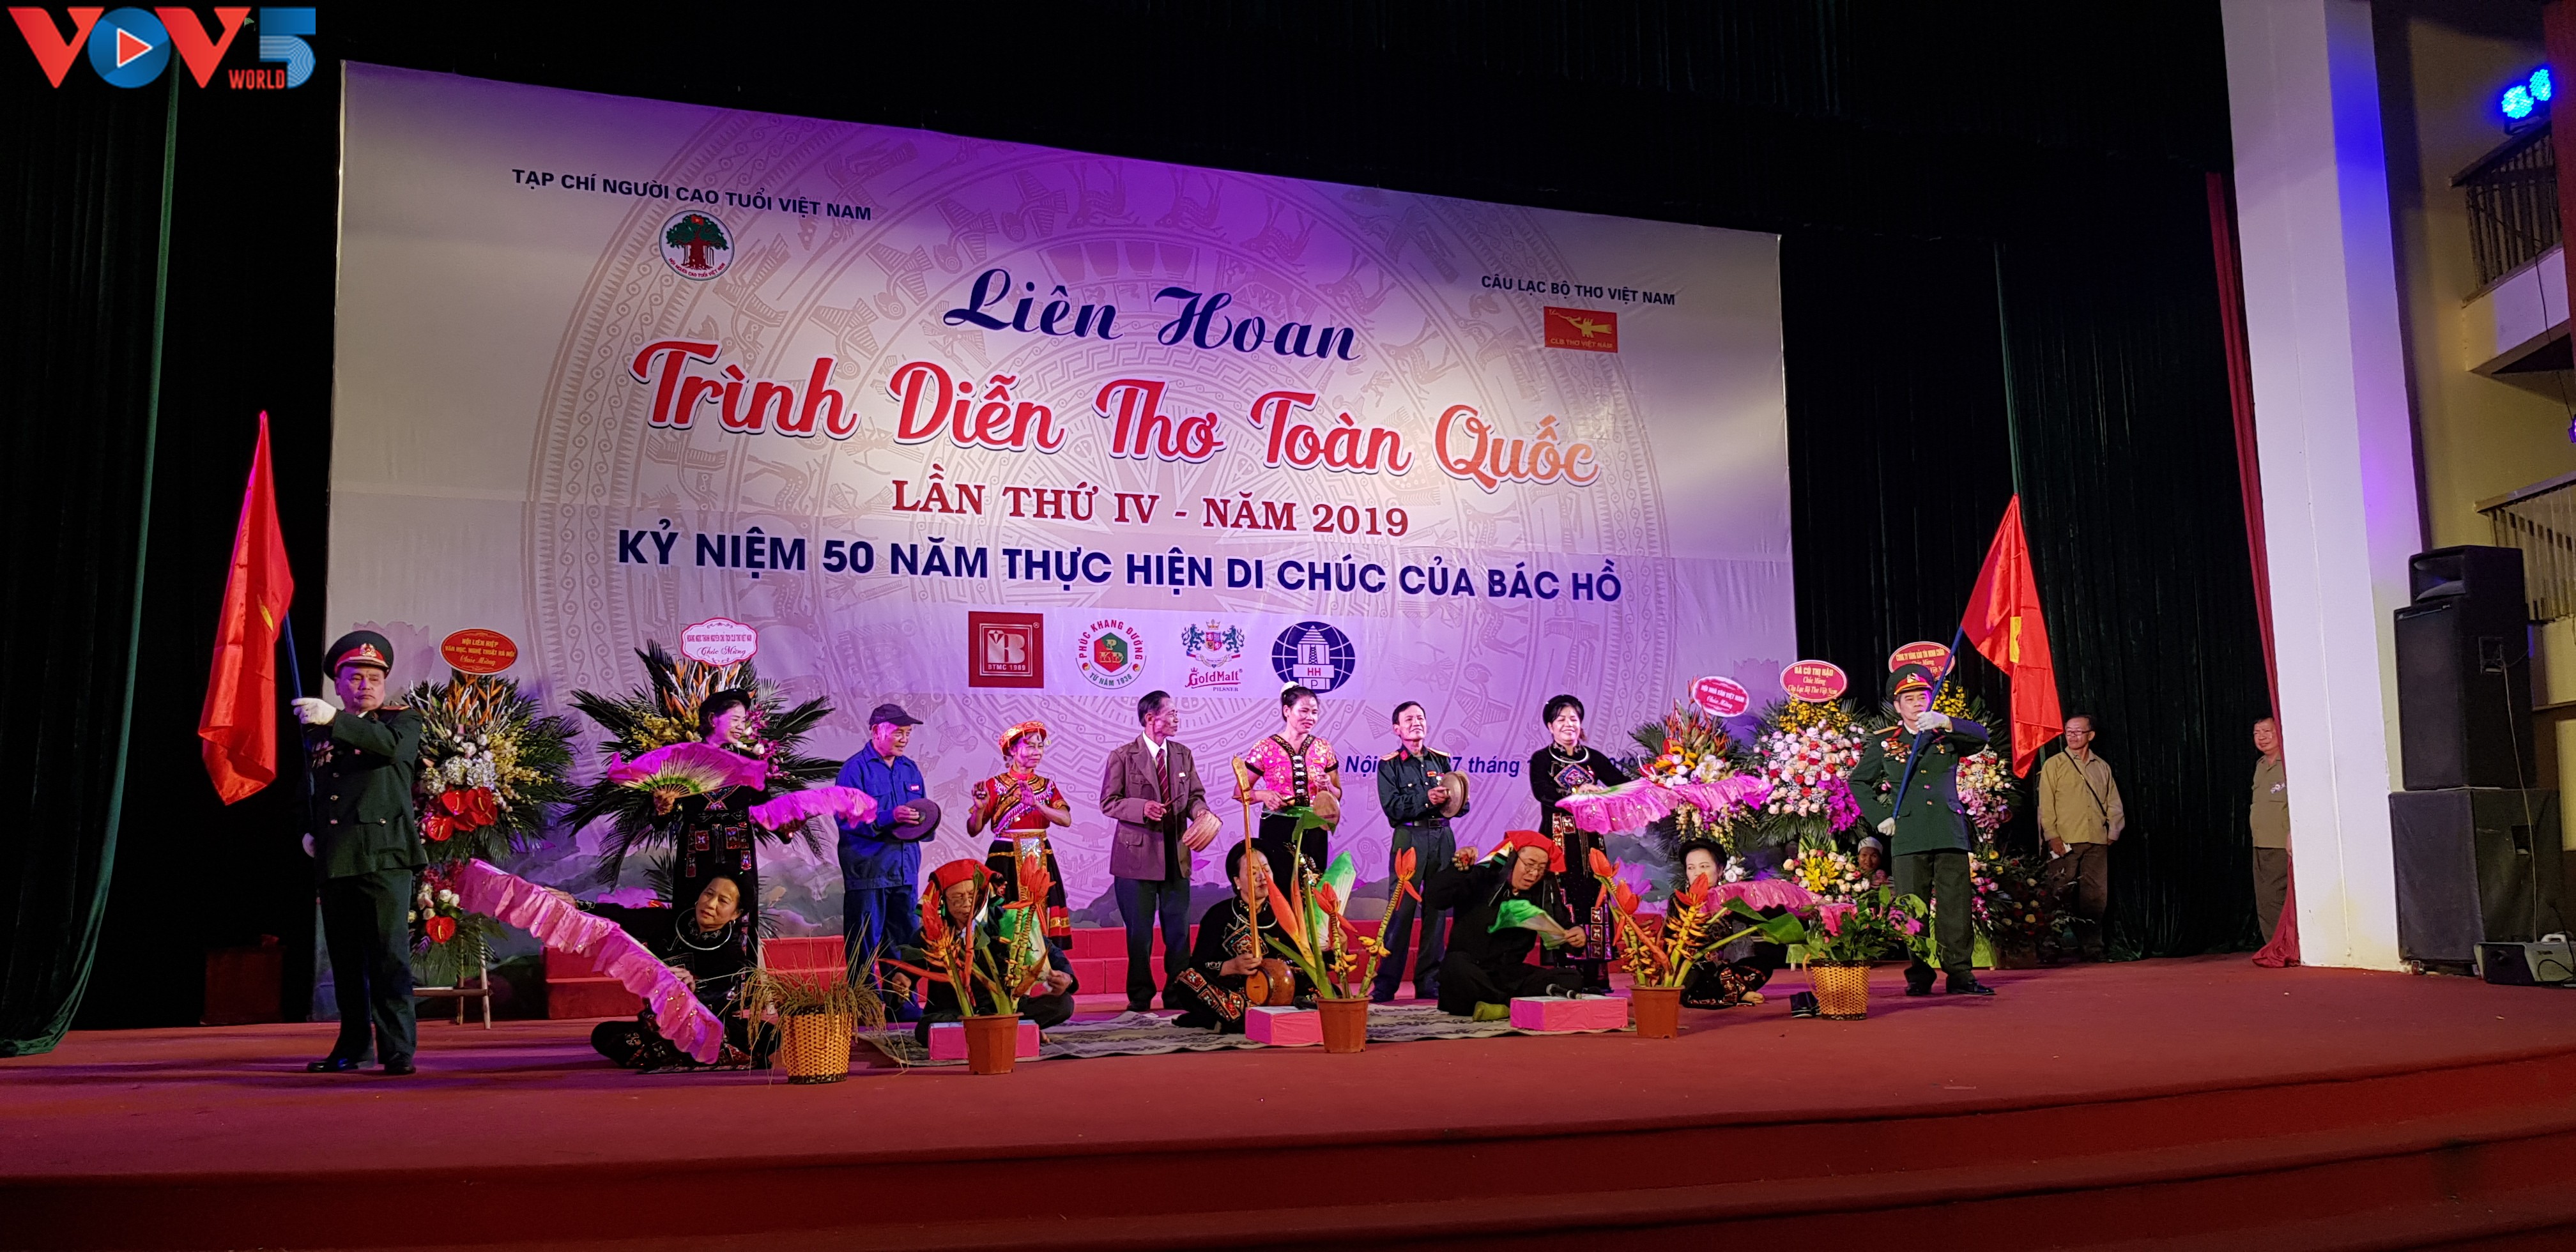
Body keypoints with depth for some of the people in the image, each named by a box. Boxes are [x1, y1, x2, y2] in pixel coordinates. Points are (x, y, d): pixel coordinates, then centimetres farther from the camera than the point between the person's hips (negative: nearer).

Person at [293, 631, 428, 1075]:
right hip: (333, 861, 5)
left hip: (384, 856, -5)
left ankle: (398, 1049, -8)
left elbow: (391, 744, -19)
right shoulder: (317, 733, 19)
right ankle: (354, 1047, 19)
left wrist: (334, 719, -27)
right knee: (345, 960, 9)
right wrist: (307, 832, 13)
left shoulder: (403, 719, 5)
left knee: (389, 956, -10)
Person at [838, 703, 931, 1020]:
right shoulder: (856, 769, -5)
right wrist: (889, 817, -23)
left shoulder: (910, 770, 15)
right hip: (867, 867, -6)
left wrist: (925, 824, 0)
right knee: (865, 943, -2)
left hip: (905, 866, 6)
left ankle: (901, 1003, 16)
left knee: (905, 940, 9)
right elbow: (847, 818, -14)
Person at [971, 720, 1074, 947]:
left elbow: (1066, 819, -7)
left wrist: (1036, 804, -21)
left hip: (1041, 861, 3)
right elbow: (973, 830, -4)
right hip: (1007, 862, -3)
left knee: (1040, 919, 0)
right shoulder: (996, 785, -1)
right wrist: (980, 808, -23)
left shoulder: (1046, 786, 9)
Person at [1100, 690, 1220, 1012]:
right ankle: (1140, 997, 14)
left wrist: (1200, 812, -11)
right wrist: (1142, 808, -21)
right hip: (1137, 855, -4)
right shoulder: (1122, 756, -4)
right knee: (1139, 931, 3)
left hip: (1176, 855, 4)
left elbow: (1195, 795, 12)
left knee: (1179, 929, 7)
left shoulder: (1184, 755, 11)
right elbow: (1109, 802, -5)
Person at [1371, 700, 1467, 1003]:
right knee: (1401, 910, -7)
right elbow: (1392, 807, -8)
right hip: (1409, 838, -4)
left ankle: (1430, 981, 12)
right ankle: (1386, 983, -2)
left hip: (1443, 838, 4)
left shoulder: (1442, 760, 15)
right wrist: (1426, 799, -16)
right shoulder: (1389, 765, 4)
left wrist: (1450, 801, -10)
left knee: (1438, 909, 4)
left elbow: (1461, 804, 12)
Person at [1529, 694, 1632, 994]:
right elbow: (1541, 791, -14)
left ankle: (1593, 977, 3)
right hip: (1557, 840, -3)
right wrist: (1577, 792, -28)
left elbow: (1622, 781, 2)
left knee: (1592, 902, 0)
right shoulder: (1542, 759, 5)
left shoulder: (1593, 758, 14)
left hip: (1589, 840, 3)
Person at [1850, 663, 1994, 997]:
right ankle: (1918, 977, 6)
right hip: (1909, 837, -1)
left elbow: (1980, 736, -8)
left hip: (1950, 832, 1)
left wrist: (1945, 722, -24)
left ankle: (1960, 973, 5)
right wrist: (1880, 817, 6)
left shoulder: (1947, 735, 12)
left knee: (1957, 905, -1)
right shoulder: (1883, 742, 11)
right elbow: (1858, 782, 18)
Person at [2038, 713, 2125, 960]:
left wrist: (2113, 830, 6)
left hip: (2097, 842, 4)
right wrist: (2052, 836, -8)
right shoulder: (2054, 765, 6)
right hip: (2065, 842, -3)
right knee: (2061, 894, -8)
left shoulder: (2102, 767, 18)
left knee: (2096, 895, 1)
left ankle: (2092, 947, 8)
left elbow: (2113, 803, 19)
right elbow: (2046, 804, 1)